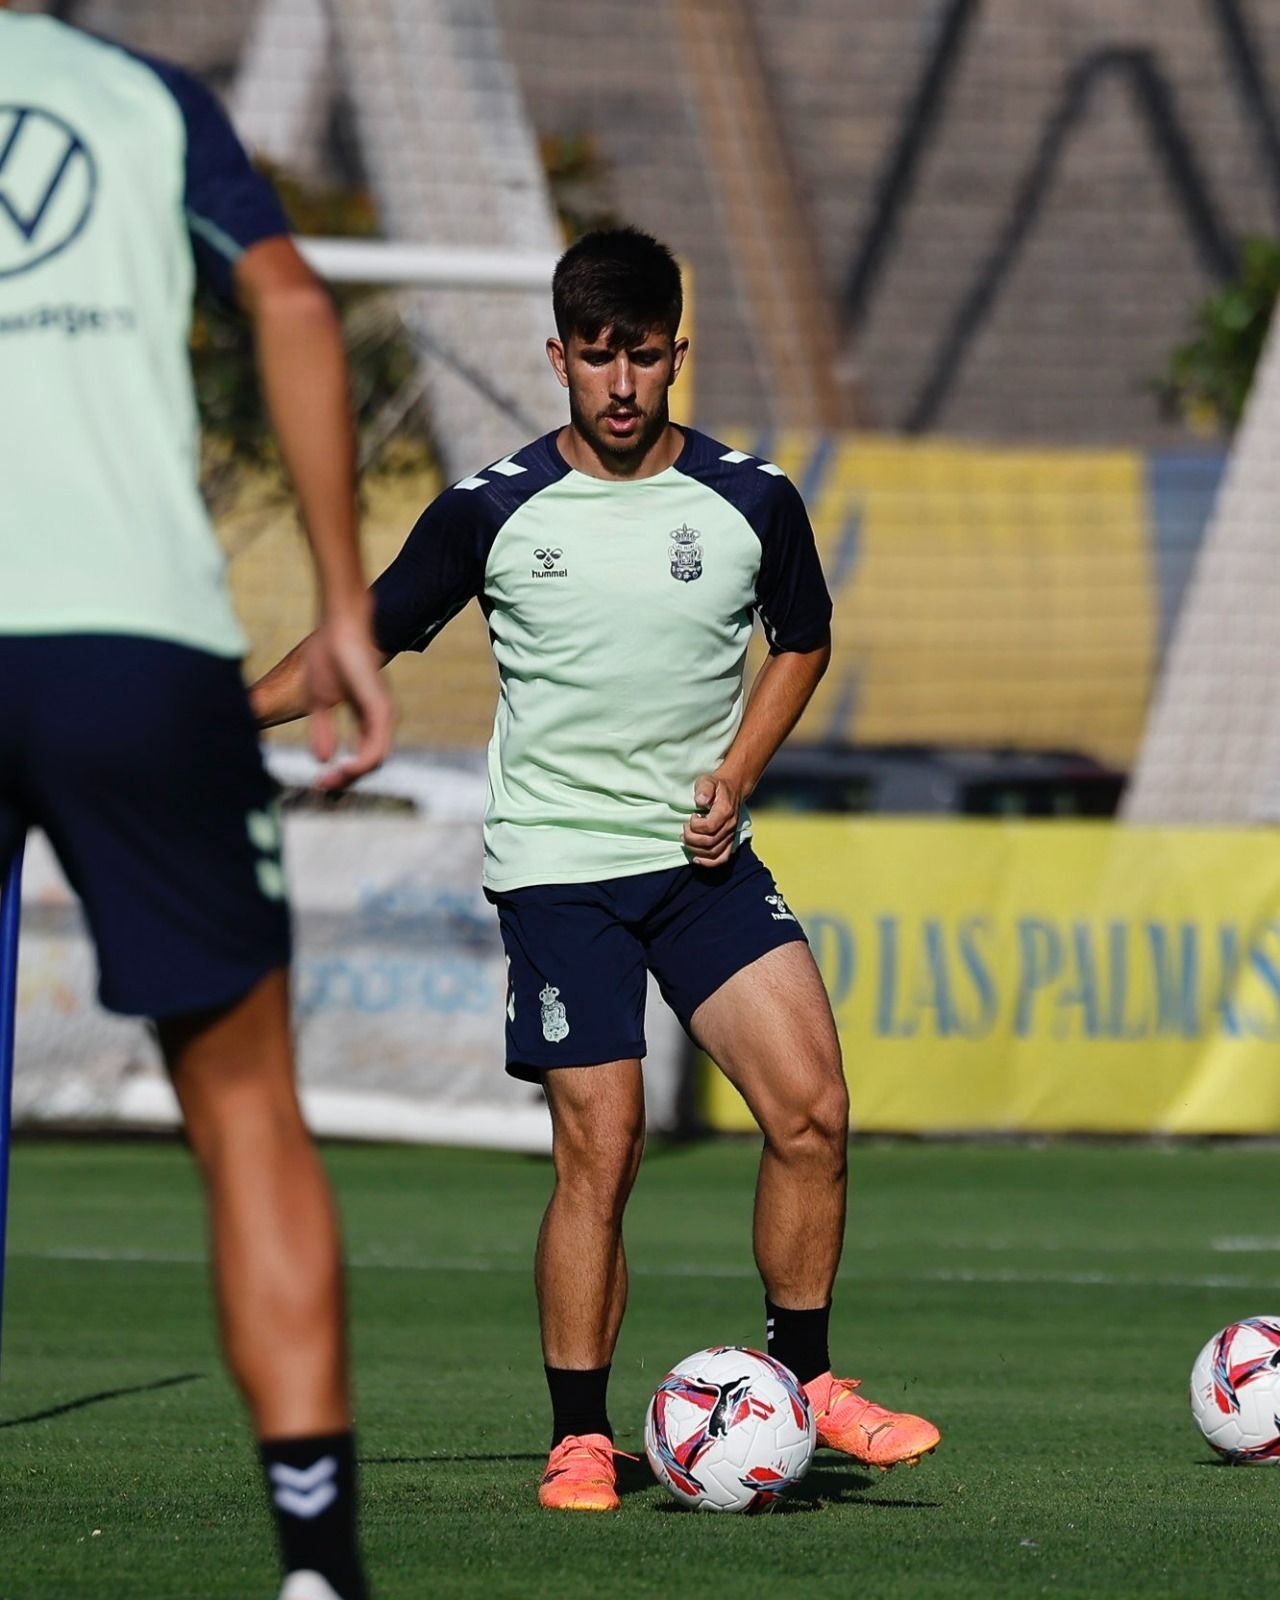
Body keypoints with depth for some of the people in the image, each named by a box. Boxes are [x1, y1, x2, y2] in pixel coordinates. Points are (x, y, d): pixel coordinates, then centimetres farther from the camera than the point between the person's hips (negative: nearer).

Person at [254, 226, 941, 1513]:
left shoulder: (750, 502, 1)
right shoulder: (493, 510, -3)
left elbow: (802, 640, 17)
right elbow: (370, 635, 5)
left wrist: (736, 773, 2)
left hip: (701, 857, 2)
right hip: (555, 863, -2)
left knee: (810, 1107, -9)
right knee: (597, 1149, -9)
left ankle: (802, 1380, 8)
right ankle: (580, 1441, 2)